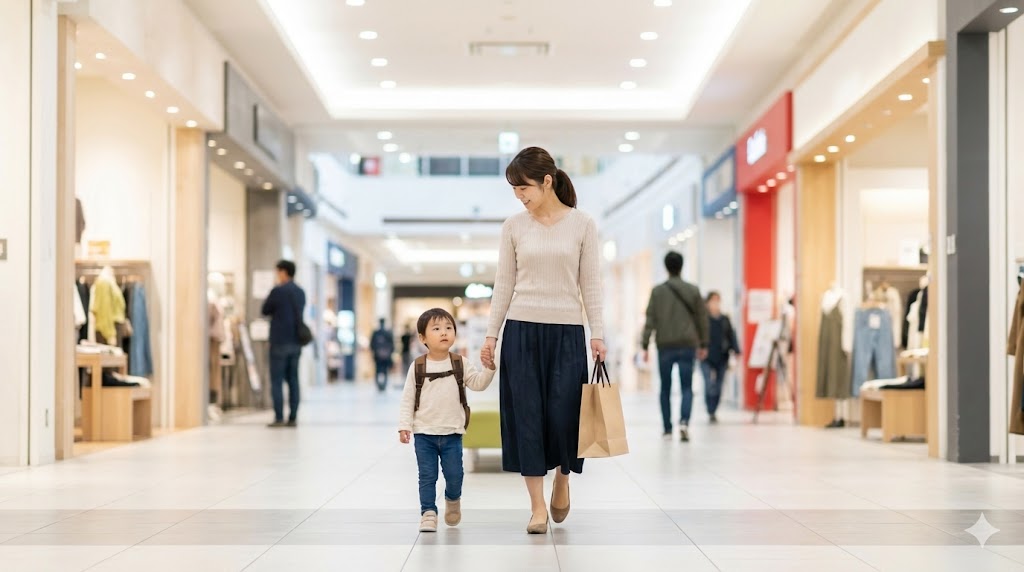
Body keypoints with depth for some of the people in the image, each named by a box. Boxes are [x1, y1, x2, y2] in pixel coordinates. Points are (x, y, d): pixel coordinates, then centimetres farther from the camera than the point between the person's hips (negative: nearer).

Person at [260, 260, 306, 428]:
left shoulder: (278, 291, -11)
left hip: (280, 342, -6)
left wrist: (268, 297, 13)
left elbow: (265, 310, 0)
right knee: (293, 380, 7)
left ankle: (279, 418, -7)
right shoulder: (301, 292, 10)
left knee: (277, 381, -3)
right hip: (296, 341, 6)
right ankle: (292, 418, 6)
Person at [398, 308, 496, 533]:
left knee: (454, 474, 4)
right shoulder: (418, 367, -2)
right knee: (427, 476, 1)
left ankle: (453, 500, 32)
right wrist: (404, 425, -5)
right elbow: (408, 399, 1)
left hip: (452, 433, 1)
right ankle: (428, 513, 8)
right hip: (424, 433, -1)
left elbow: (478, 383, -7)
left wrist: (490, 368, -24)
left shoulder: (460, 364, 1)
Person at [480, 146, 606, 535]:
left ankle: (562, 477, 28)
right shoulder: (514, 226, 4)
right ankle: (538, 506, 6)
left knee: (564, 415, -3)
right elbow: (504, 284, 7)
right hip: (522, 329, 1)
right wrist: (491, 334, 3)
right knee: (526, 416, -1)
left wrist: (597, 334, -3)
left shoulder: (582, 224, 0)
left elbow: (590, 283, 2)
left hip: (567, 331, -1)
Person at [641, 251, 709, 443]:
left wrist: (645, 345, -2)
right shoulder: (693, 290, 3)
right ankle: (684, 421, -21)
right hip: (687, 345, 0)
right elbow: (702, 318, 6)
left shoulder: (658, 291, 0)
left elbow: (650, 319, -3)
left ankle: (667, 429, 13)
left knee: (666, 389, 11)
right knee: (687, 387, 2)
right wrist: (703, 344, 15)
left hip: (665, 346, 0)